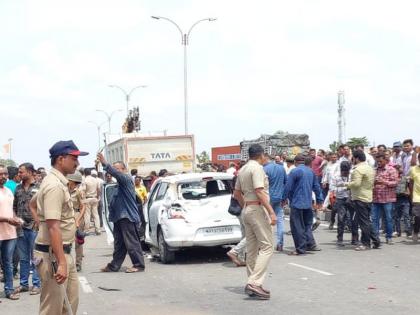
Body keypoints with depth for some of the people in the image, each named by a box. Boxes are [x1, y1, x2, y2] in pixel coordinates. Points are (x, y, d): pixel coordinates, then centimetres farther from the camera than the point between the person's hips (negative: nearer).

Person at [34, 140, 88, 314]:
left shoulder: (59, 182, 13)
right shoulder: (55, 185, -20)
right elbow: (53, 227, -27)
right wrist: (61, 262, -32)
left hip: (65, 252, 10)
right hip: (53, 254, -10)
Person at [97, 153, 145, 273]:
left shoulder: (126, 178, -9)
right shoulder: (119, 183, 19)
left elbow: (115, 173, -29)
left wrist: (105, 164, -38)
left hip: (128, 217, -10)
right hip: (119, 217, 10)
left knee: (132, 243, -6)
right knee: (118, 244, 13)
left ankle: (139, 265, -1)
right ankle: (114, 266, 17)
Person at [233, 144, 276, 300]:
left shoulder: (242, 170, 15)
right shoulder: (257, 168, -11)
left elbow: (237, 194, 21)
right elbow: (260, 192, -20)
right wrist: (271, 212, -21)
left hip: (246, 210, 9)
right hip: (258, 209, -9)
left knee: (252, 249, 12)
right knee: (267, 247, -9)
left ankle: (252, 286, 15)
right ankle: (254, 282, -19)